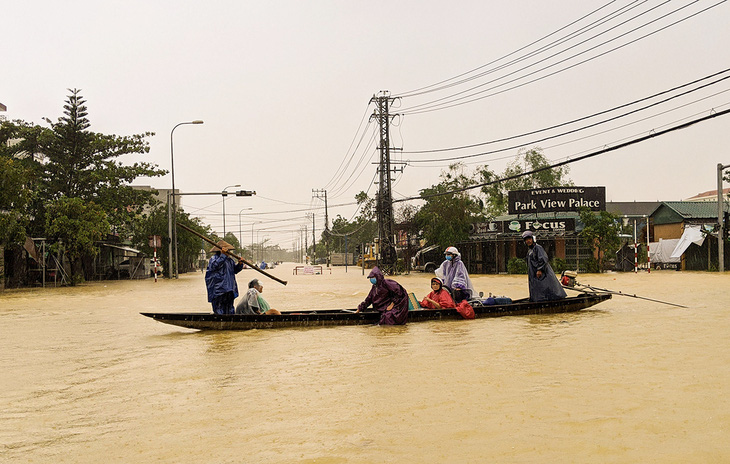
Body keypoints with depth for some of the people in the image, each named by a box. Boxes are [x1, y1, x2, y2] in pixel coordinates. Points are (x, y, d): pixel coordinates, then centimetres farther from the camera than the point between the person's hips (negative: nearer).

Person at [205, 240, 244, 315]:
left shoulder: (229, 260, 18)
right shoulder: (214, 258, -4)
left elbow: (235, 270, 23)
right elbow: (215, 265, -24)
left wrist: (240, 264, 3)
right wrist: (223, 255, -26)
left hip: (229, 290, 8)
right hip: (218, 290, -8)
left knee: (229, 310, 11)